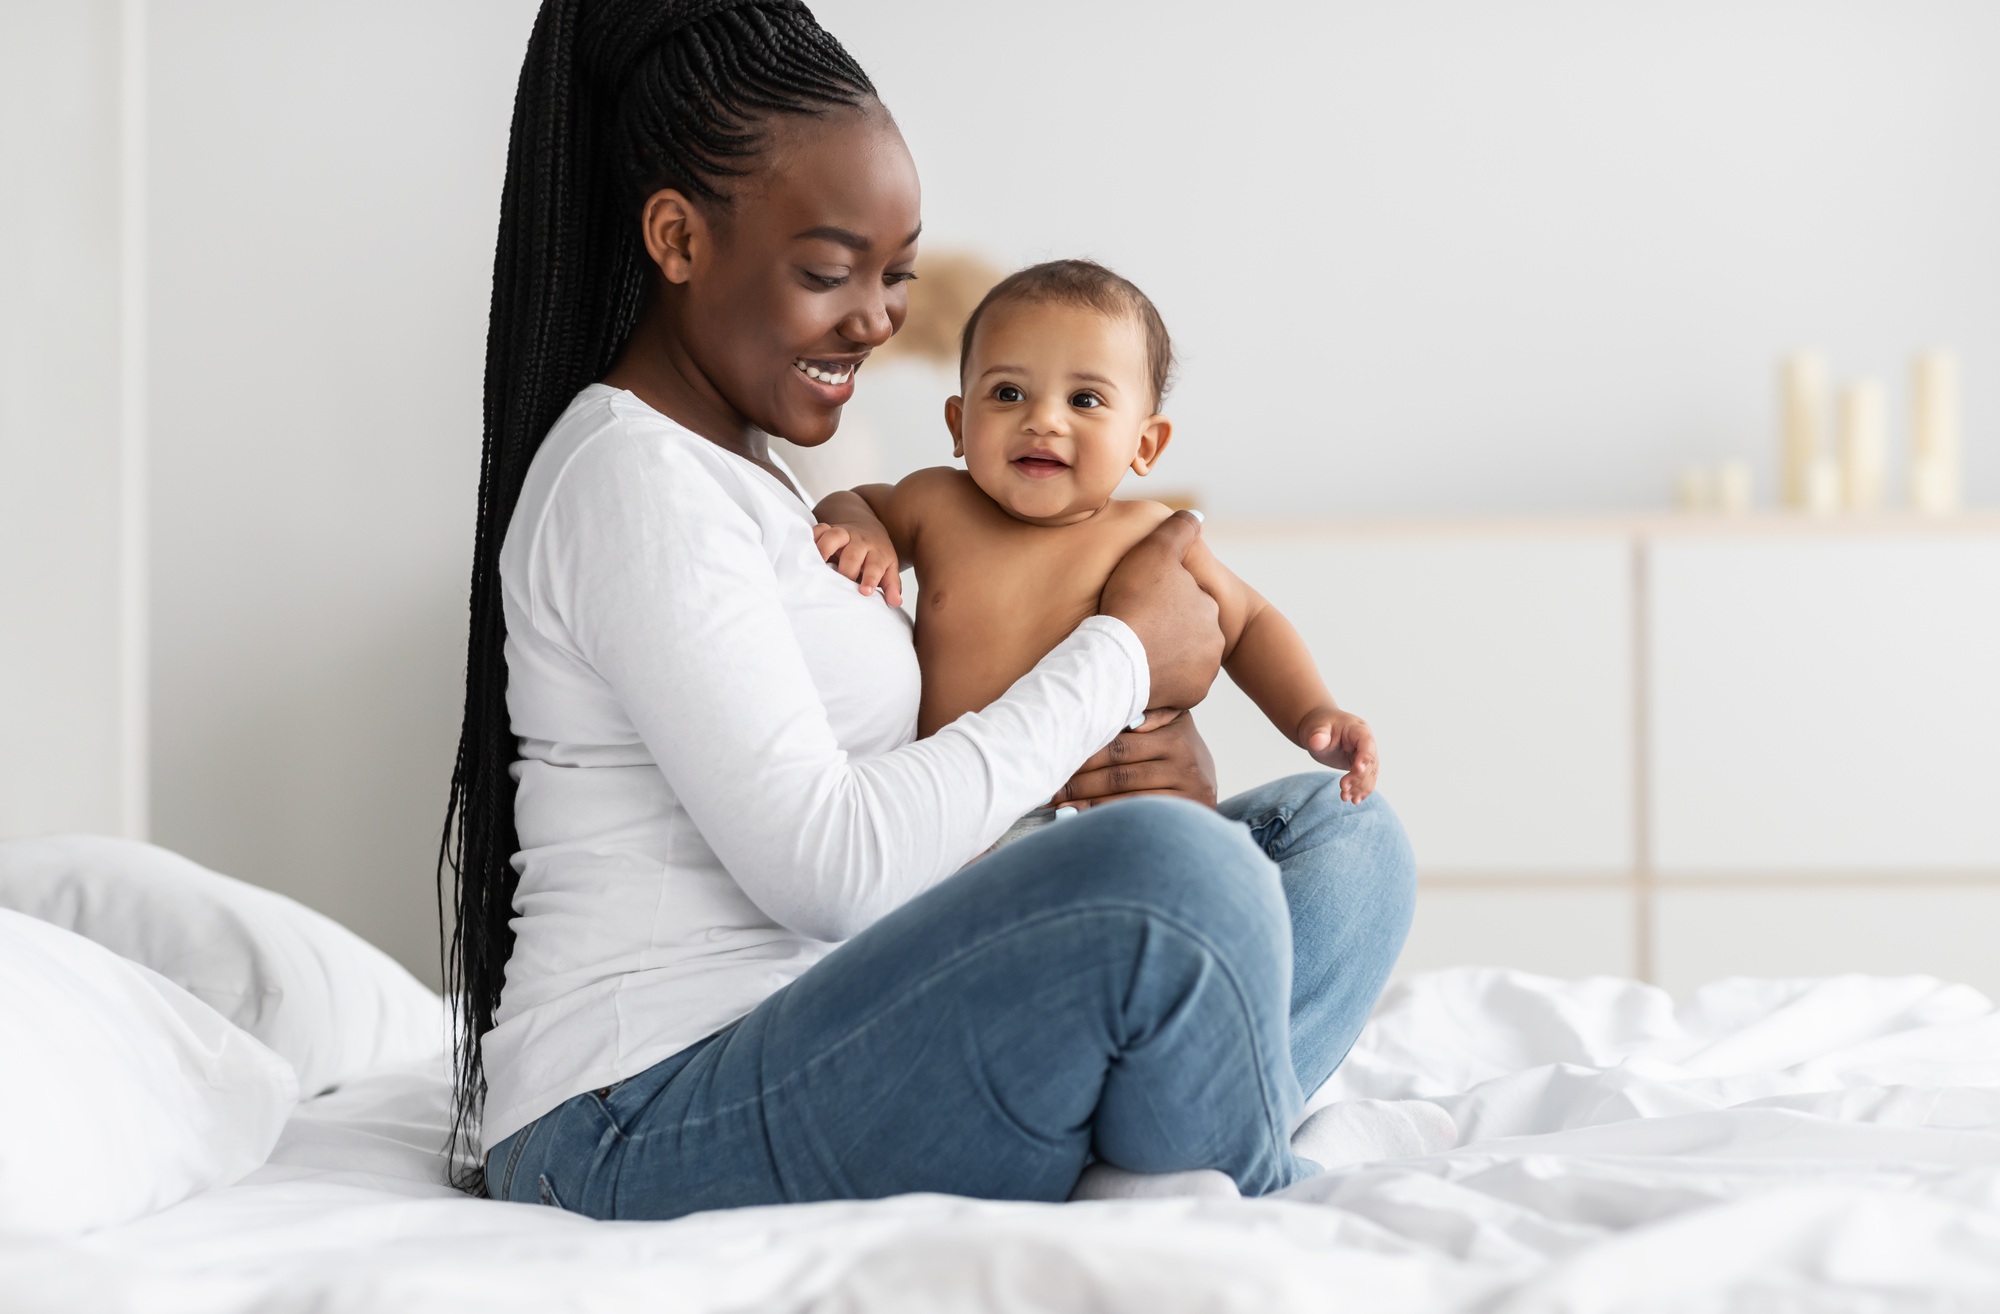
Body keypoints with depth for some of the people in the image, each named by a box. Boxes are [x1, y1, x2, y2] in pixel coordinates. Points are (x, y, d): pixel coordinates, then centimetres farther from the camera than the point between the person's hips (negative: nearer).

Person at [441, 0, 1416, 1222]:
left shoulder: (747, 476, 20)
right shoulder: (631, 481, -11)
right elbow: (823, 867, -20)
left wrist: (1153, 759, -2)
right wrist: (1118, 657, -10)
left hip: (815, 1055, 10)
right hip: (642, 1113, -10)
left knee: (1345, 835, 3)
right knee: (1170, 877, -33)